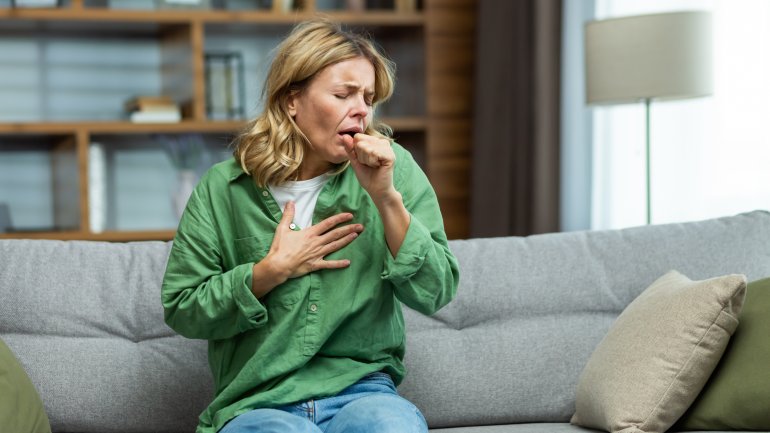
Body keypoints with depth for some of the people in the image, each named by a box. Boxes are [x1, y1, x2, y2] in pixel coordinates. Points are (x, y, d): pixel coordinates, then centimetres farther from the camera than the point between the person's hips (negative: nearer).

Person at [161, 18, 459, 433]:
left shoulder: (394, 169, 4)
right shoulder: (223, 189, 2)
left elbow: (434, 293, -3)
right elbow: (181, 310, 4)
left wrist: (387, 198, -14)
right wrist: (273, 269, -8)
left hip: (362, 389, 1)